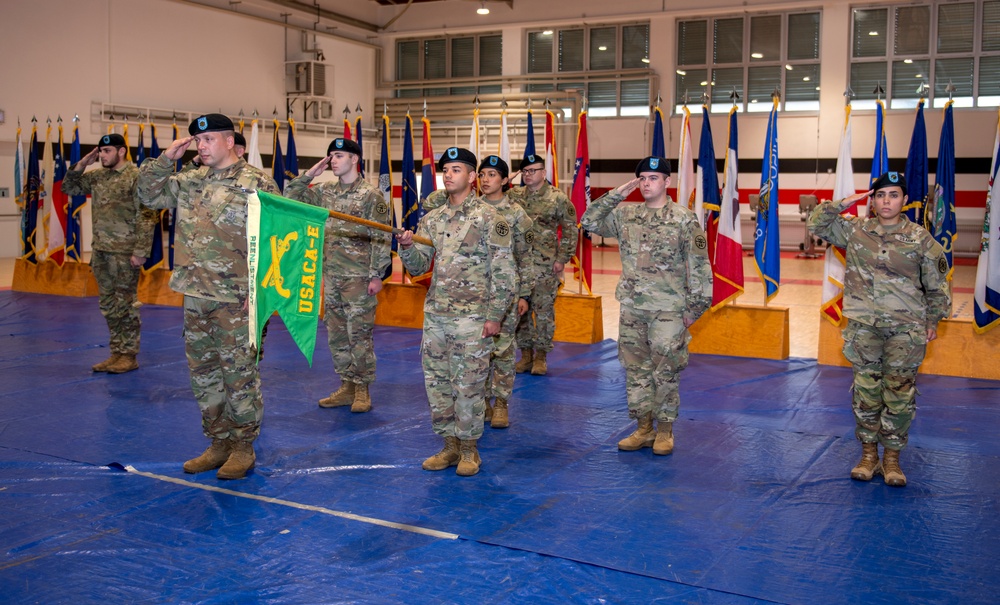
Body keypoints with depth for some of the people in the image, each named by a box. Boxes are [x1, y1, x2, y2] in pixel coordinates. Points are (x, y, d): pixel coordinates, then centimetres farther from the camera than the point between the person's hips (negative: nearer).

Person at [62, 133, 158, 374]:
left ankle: (129, 356, 9)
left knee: (125, 305, 0)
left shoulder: (135, 177, -11)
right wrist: (81, 165, 6)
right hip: (100, 251, 8)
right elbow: (69, 188, 20)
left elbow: (146, 217, -14)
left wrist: (140, 251, -18)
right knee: (108, 305, 13)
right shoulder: (97, 177, 12)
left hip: (124, 253, -8)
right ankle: (116, 353, 23)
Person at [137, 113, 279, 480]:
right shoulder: (189, 181, 12)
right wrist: (166, 159, 6)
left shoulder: (257, 183, -7)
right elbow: (149, 194, 20)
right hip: (195, 296, 7)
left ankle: (243, 447, 14)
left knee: (239, 372, 0)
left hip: (235, 298, -7)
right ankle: (219, 443, 26)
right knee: (203, 372, 13)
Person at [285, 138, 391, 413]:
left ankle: (362, 390, 9)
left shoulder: (371, 195, -7)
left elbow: (380, 238, -10)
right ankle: (346, 387, 21)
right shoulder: (325, 192, 11)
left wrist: (376, 275, -14)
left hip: (358, 277, -6)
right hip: (331, 276, 7)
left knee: (360, 334, -1)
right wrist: (310, 174, 3)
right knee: (336, 334, 11)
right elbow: (290, 197, 14)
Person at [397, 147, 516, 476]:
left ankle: (468, 448, 16)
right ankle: (450, 445, 24)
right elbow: (418, 267, 11)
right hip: (435, 314, 6)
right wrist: (406, 246, -10)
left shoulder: (489, 218, -6)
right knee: (436, 382, 10)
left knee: (468, 385, 1)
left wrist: (494, 316, -12)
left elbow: (504, 272, -8)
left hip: (471, 318, -6)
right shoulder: (432, 219, 11)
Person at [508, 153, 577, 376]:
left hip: (545, 265, -4)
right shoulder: (514, 195, 7)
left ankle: (541, 355, 14)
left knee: (544, 310, 2)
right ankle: (526, 354, 21)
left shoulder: (558, 198, -5)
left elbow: (570, 230, -3)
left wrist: (562, 259, -7)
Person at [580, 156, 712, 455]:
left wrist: (694, 306, -7)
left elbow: (699, 266, -5)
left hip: (667, 310, -4)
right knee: (636, 369, 10)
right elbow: (589, 221, 9)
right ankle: (644, 428, 21)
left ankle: (664, 431, 16)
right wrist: (616, 195, 1)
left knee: (665, 372, 3)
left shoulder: (684, 220, -5)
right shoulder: (626, 215, 8)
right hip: (632, 308, 5)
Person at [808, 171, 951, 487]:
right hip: (864, 327, 1)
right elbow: (817, 224, 8)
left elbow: (937, 285, 7)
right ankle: (868, 454, 20)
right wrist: (842, 204, -4)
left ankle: (892, 457, 17)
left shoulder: (921, 239, -1)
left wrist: (932, 321, 9)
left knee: (900, 395, 3)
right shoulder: (855, 230, 3)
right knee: (866, 392, 7)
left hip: (905, 329, -1)